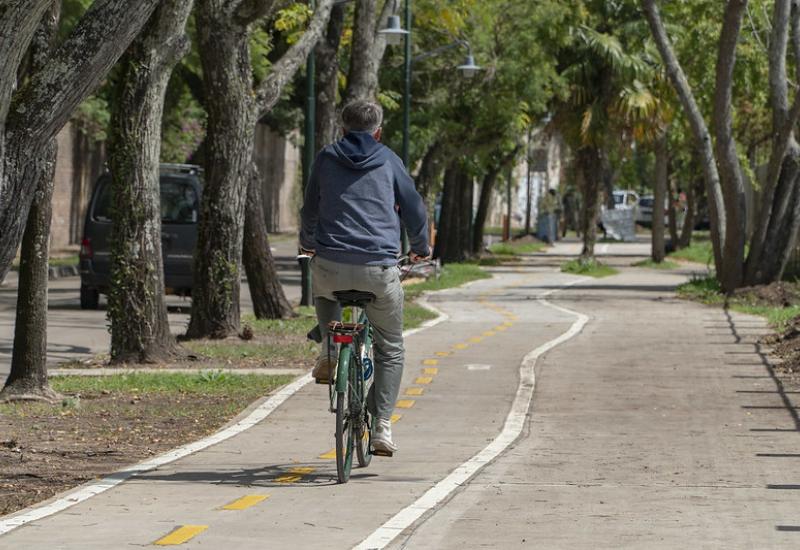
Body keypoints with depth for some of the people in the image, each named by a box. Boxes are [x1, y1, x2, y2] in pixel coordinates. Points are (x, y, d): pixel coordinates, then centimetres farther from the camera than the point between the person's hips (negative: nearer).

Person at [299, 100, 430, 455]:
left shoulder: (326, 159, 11)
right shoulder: (388, 161, 9)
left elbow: (309, 209, 22)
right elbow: (414, 208, 15)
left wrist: (308, 243, 43)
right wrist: (420, 248, 34)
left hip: (330, 266, 1)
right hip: (379, 270, -1)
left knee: (322, 290, 38)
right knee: (390, 348, 13)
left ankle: (329, 347, 14)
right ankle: (382, 426, 2)